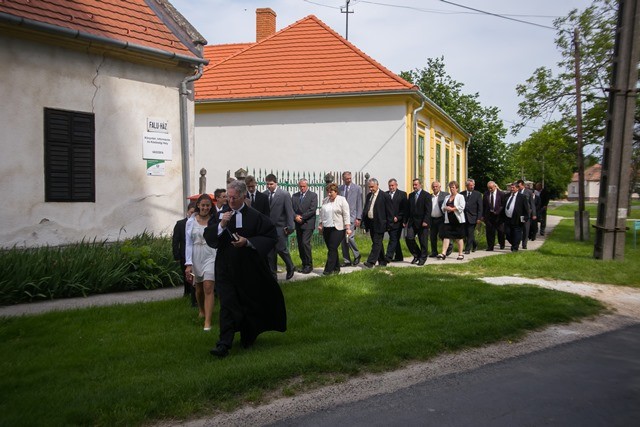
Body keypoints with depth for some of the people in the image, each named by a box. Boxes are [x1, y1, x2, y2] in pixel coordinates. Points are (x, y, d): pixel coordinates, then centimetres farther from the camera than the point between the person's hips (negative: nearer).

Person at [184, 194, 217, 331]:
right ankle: (202, 311, 44)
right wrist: (188, 264, -5)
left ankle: (207, 322, -14)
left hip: (211, 256, -2)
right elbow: (188, 243, 1)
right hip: (196, 257, 3)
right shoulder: (191, 221, 2)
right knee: (199, 289, 16)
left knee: (208, 289, -12)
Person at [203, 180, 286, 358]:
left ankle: (248, 338, 34)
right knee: (227, 304, -7)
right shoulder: (221, 215, 3)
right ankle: (224, 344, -6)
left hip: (249, 269, -1)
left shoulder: (255, 216, -8)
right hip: (226, 268, 1)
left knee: (249, 304, 13)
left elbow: (271, 237, -9)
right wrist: (221, 225, -18)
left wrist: (248, 242, -19)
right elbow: (208, 236, -1)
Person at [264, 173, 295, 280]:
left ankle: (290, 268, 21)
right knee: (270, 252, 6)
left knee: (281, 249, -5)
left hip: (280, 227, -4)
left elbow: (289, 212, -7)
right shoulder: (264, 194, 4)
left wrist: (289, 227, -12)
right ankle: (273, 274, 16)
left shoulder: (285, 194, -6)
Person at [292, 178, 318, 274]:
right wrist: (295, 216, -12)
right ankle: (304, 264, 14)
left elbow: (312, 209, -9)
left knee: (305, 243, -14)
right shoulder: (294, 196, 14)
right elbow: (291, 209, 7)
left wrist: (302, 217, -12)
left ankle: (309, 265, -6)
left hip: (308, 224, -5)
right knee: (300, 245, 6)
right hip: (298, 224, 5)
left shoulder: (313, 195, 0)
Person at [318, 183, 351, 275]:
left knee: (332, 248, -10)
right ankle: (336, 268, 16)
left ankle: (329, 269, -9)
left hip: (338, 229, -6)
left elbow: (346, 215, -8)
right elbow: (322, 214, 19)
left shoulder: (342, 200, -5)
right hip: (326, 229, 6)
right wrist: (320, 224, 14)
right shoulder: (325, 200, 12)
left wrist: (348, 228, -13)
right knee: (331, 249, 7)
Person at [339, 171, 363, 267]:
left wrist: (358, 218, -8)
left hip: (352, 217, -4)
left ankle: (357, 255, 9)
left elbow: (359, 204, -2)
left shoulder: (357, 188, 0)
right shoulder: (339, 189, 10)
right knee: (343, 239, 5)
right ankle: (346, 260, 13)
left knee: (349, 237, -14)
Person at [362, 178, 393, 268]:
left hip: (379, 224, -7)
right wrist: (365, 222, 10)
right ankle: (382, 262, 23)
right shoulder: (369, 196, 12)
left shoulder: (385, 196, -8)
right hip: (370, 223, 7)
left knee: (377, 243, -8)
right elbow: (365, 209, 18)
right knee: (377, 243, 13)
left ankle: (371, 262, -11)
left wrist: (388, 225, -10)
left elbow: (389, 212, -8)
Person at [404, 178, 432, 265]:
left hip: (422, 222, -5)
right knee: (409, 238, -7)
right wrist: (405, 221, 11)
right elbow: (408, 209, 16)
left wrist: (425, 221, -20)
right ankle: (416, 255, 12)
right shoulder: (411, 195, 14)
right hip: (412, 222, 5)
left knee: (423, 241, 1)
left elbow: (428, 210, -11)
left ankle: (422, 258, 15)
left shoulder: (426, 195, -4)